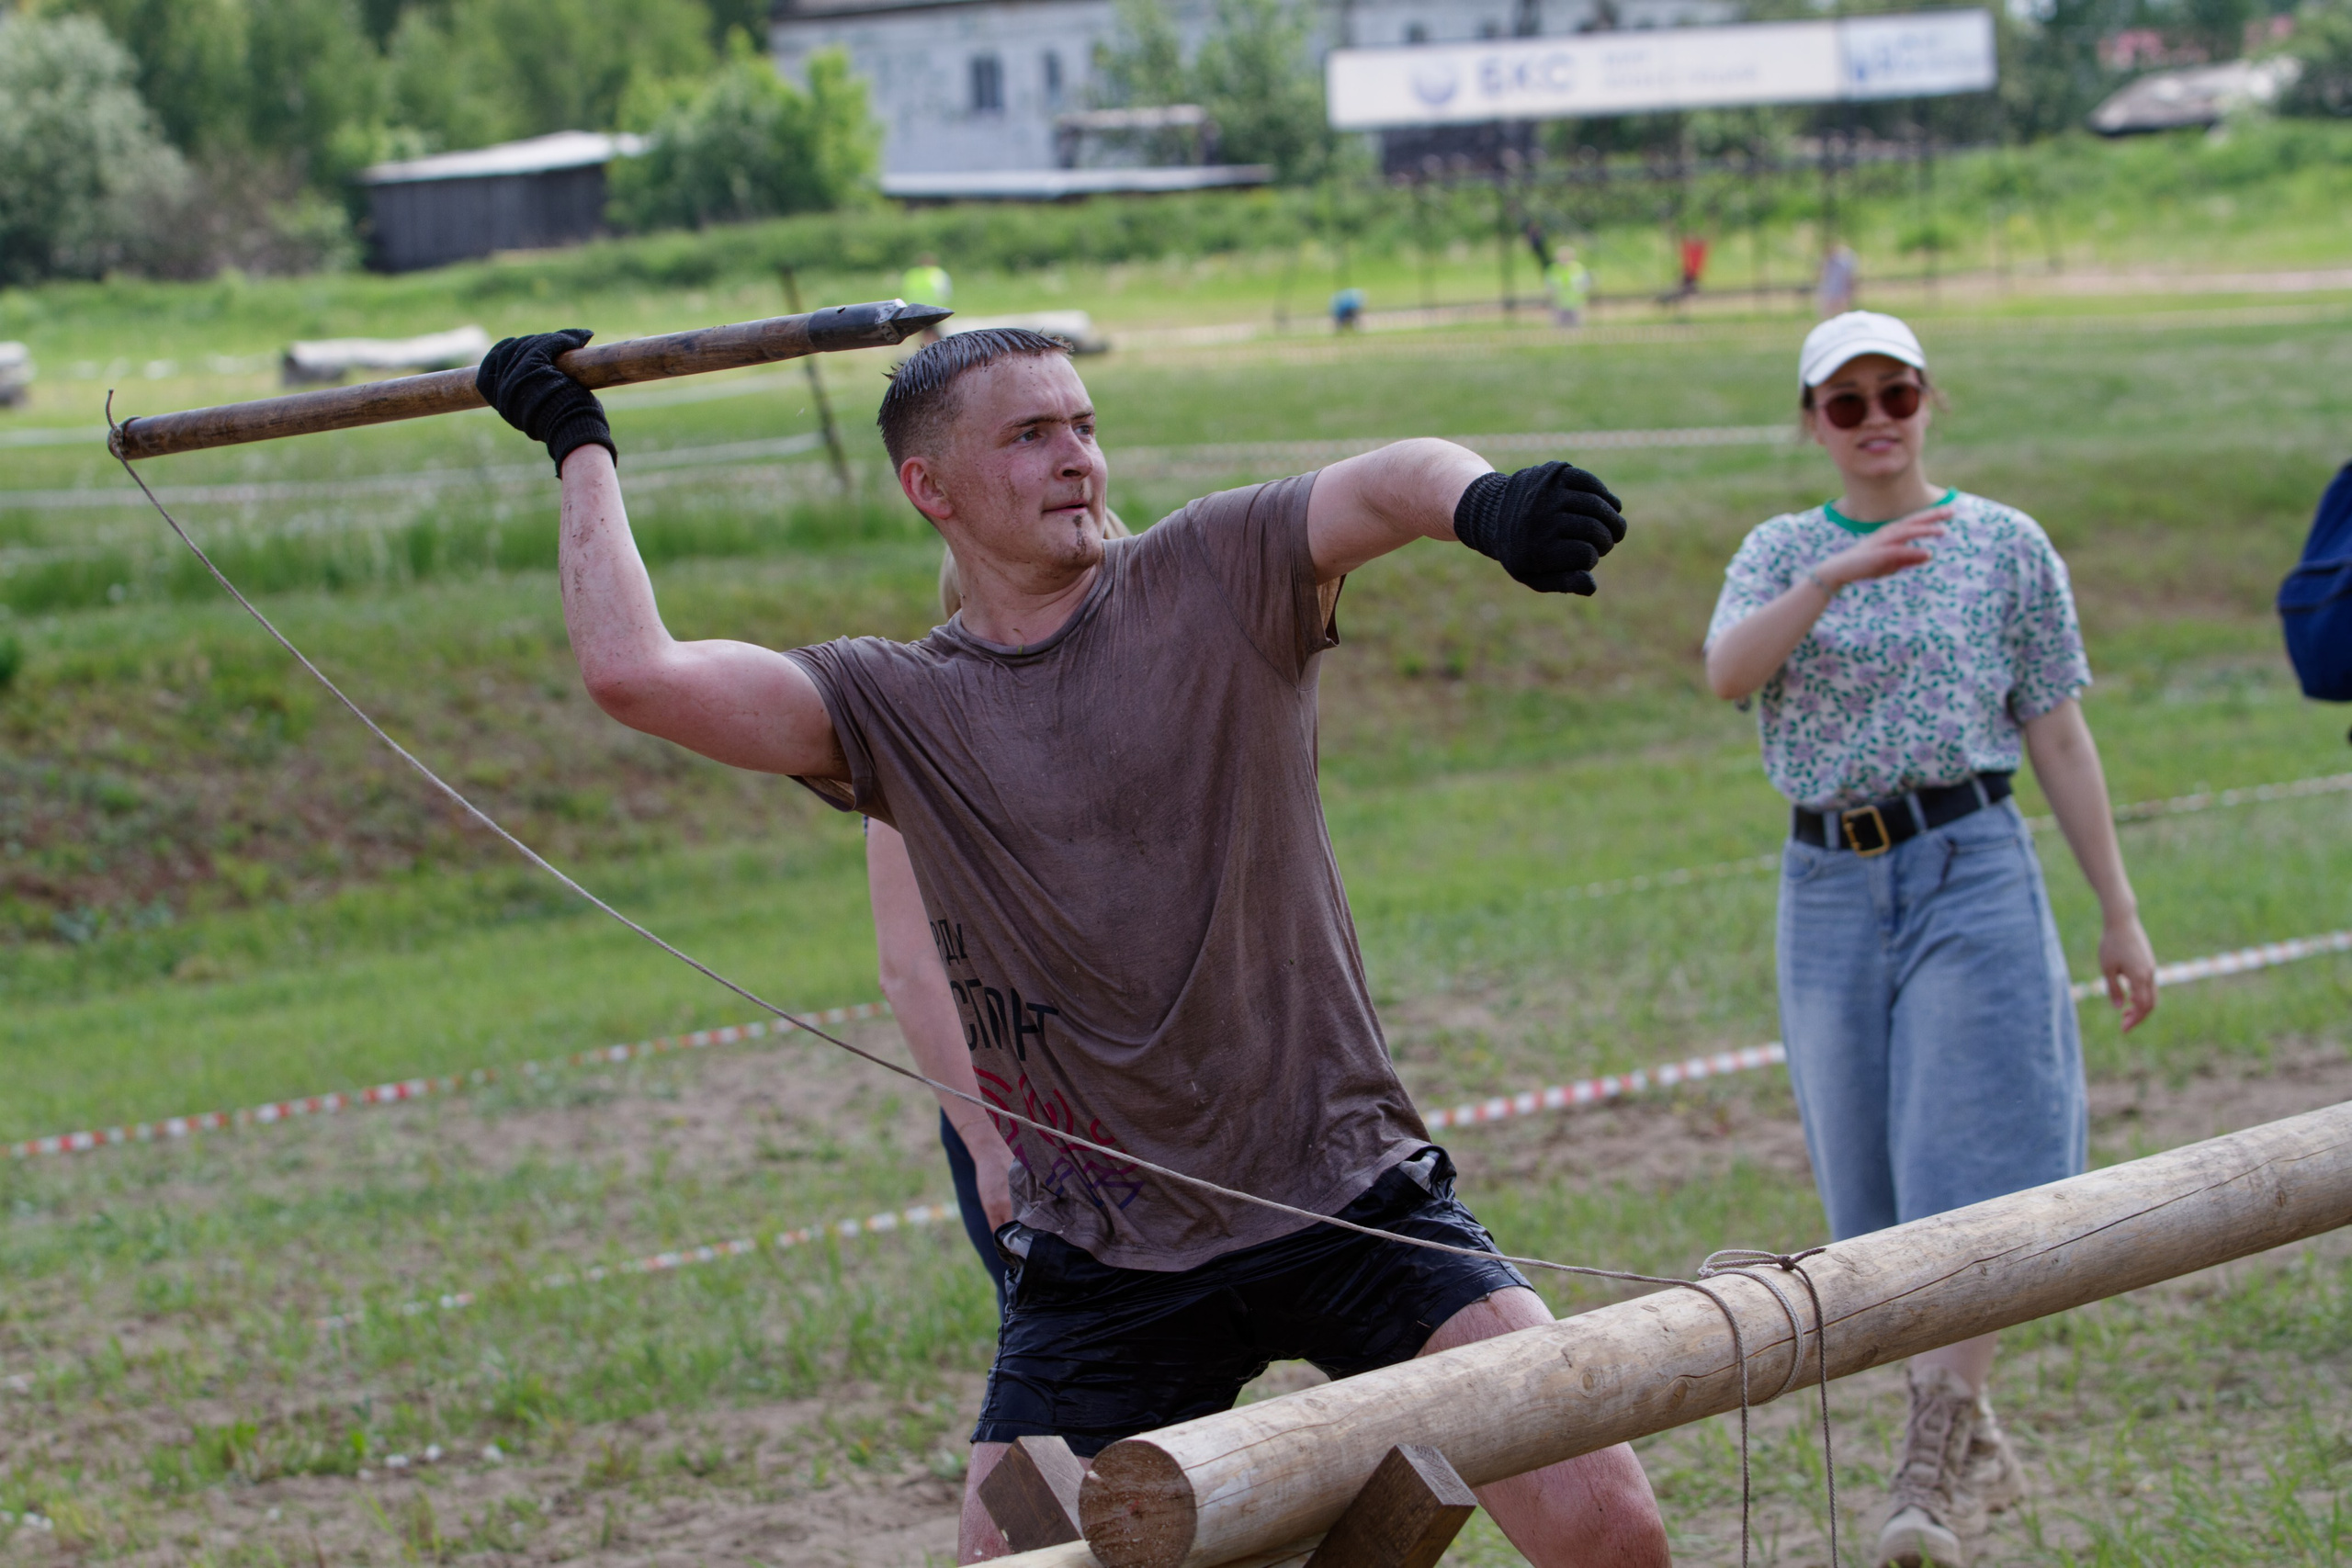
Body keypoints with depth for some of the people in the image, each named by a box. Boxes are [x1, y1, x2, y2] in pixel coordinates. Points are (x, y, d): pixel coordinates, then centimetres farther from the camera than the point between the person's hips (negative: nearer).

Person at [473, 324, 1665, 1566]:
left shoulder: (1213, 579, 1)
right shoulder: (897, 708, 4)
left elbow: (1388, 486, -18)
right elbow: (632, 674, -7)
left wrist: (1483, 502, -42)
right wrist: (580, 447, 5)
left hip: (1354, 1208, -1)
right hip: (1104, 1271, 1)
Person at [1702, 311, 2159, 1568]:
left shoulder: (2005, 545, 4)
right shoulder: (1780, 553, 9)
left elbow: (2058, 736, 5)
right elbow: (1726, 672, -12)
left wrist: (2119, 915, 4)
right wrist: (1834, 576, -28)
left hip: (1969, 868, -3)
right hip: (1828, 890, 3)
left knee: (1963, 1169, -13)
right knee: (1876, 1192, 7)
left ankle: (1936, 1466, -14)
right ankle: (1978, 1449, 21)